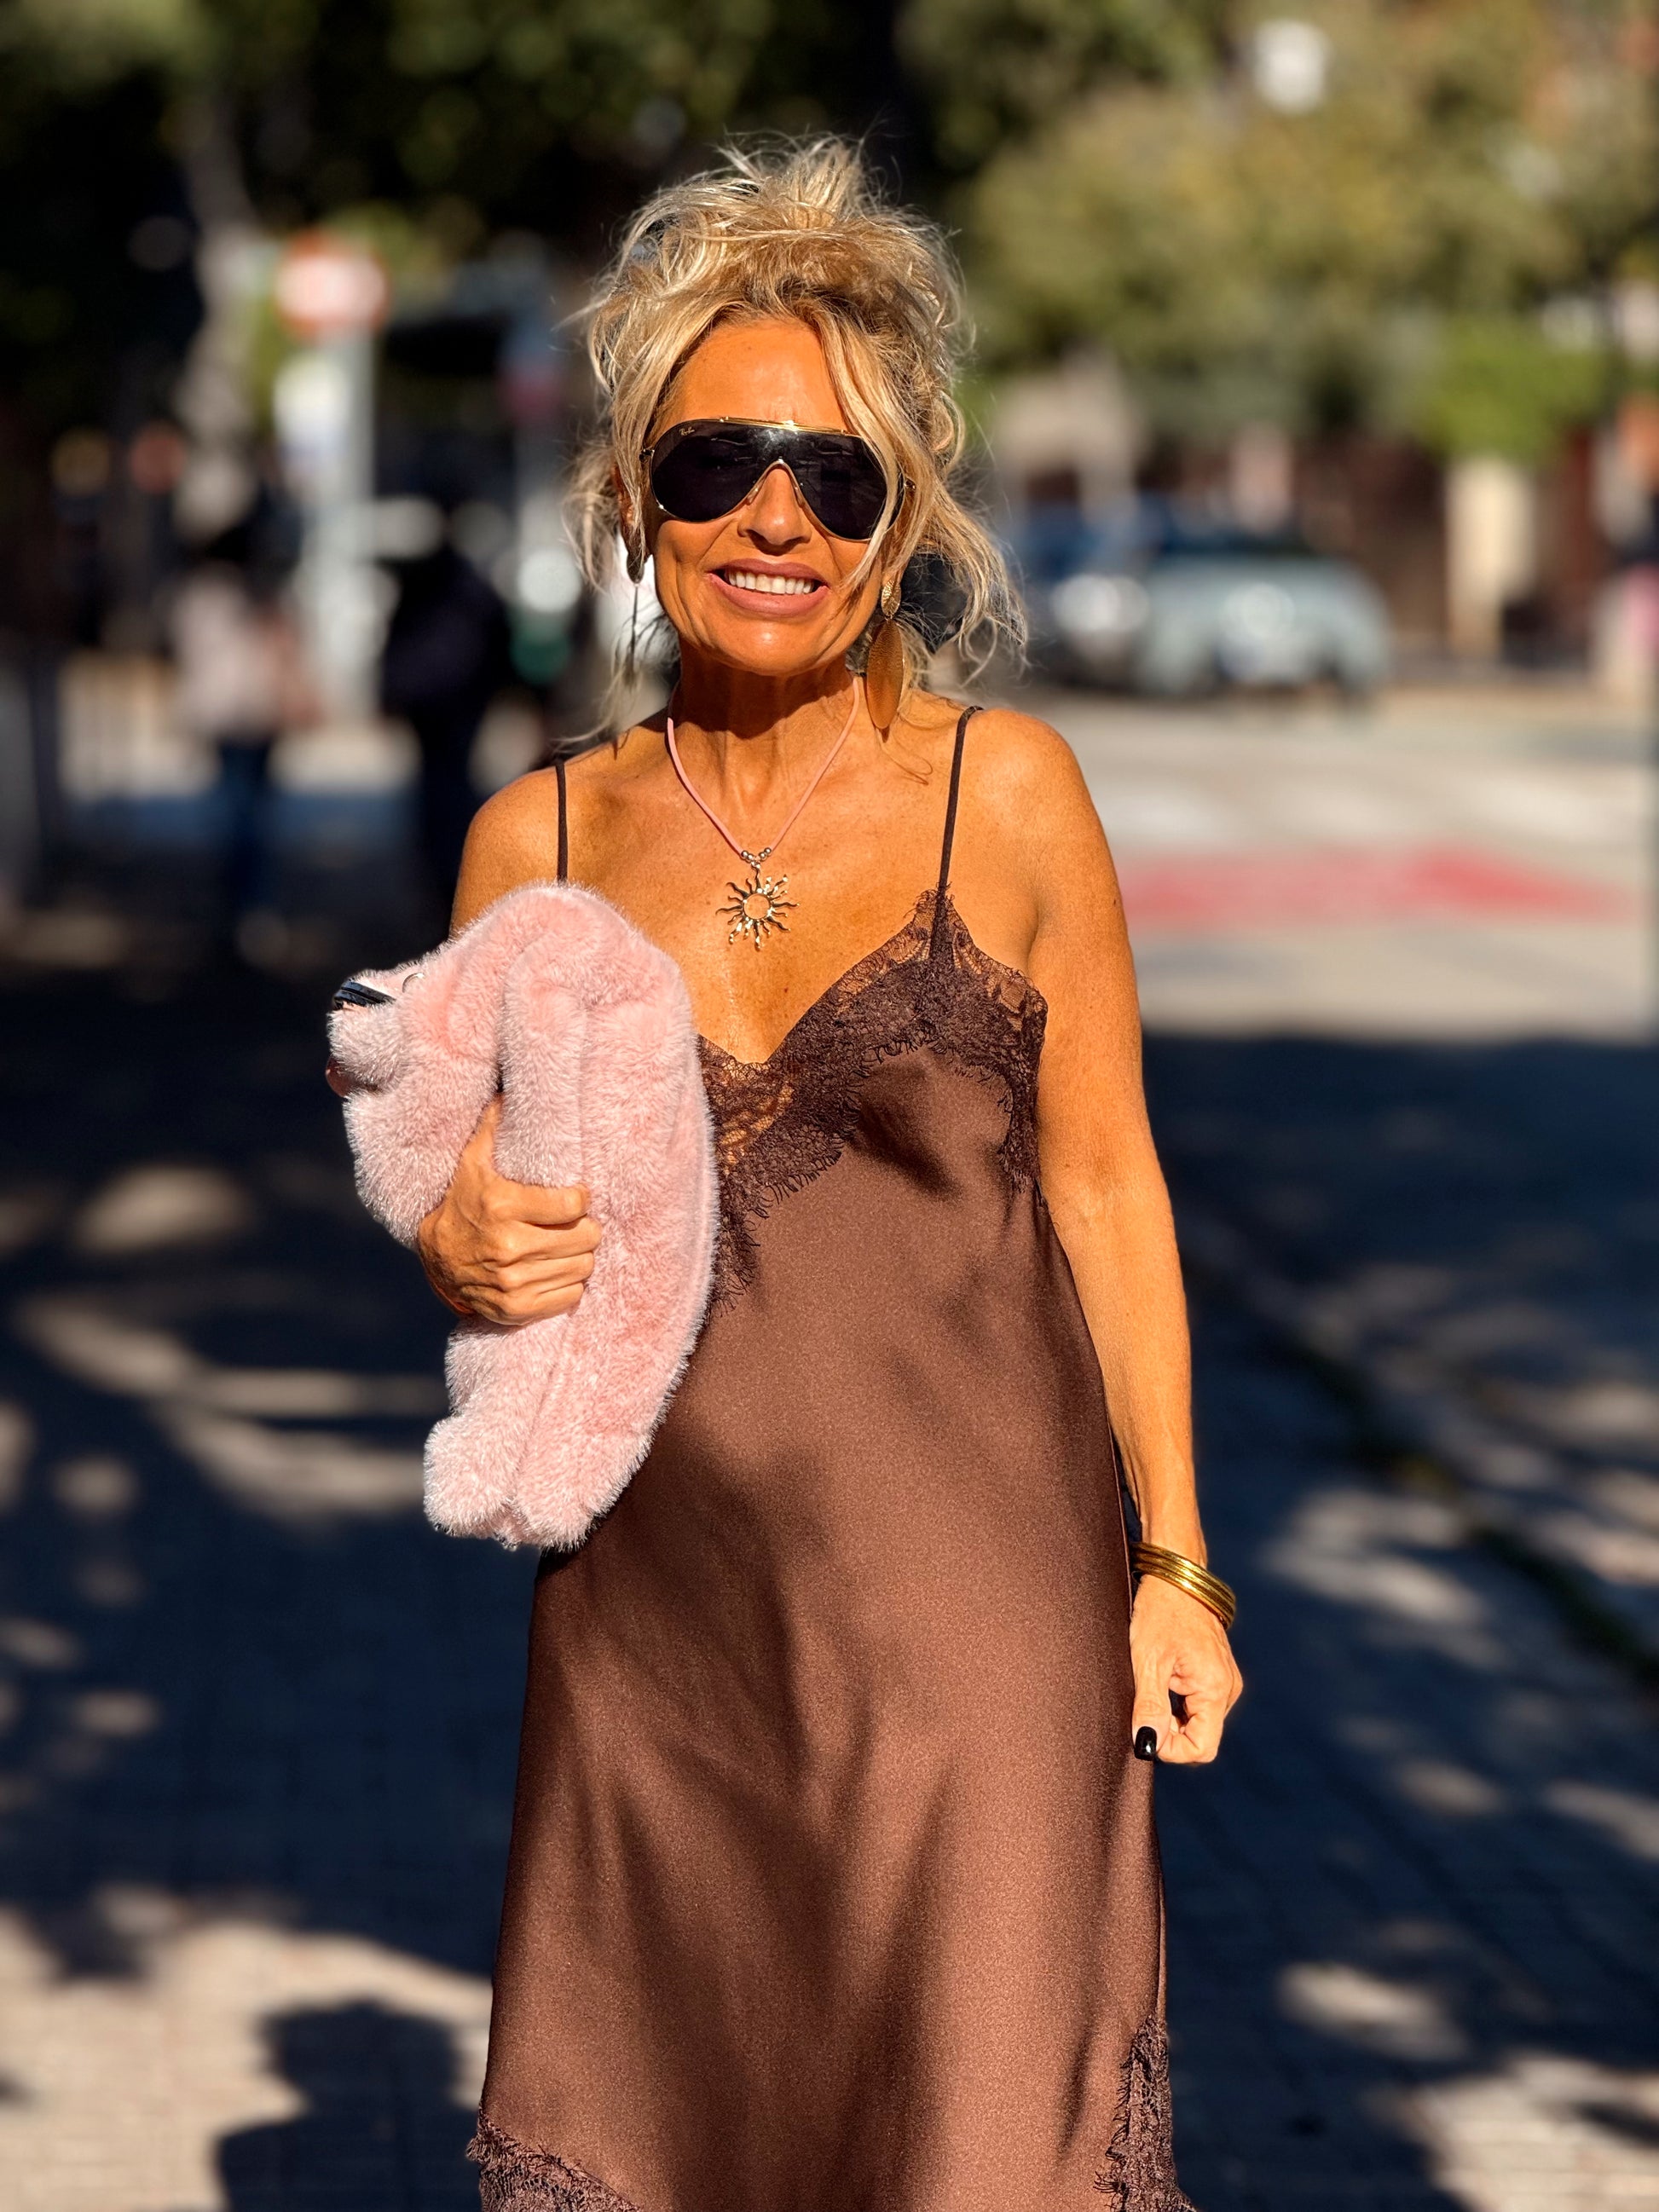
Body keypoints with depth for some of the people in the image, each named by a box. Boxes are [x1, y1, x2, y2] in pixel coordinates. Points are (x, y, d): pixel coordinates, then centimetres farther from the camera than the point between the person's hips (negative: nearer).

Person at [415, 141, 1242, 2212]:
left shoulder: (1007, 795, -1)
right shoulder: (538, 838, 5)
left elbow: (1104, 1181, 4)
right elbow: (466, 1196, 15)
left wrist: (1172, 1560, 1)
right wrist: (459, 1246, -9)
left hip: (971, 1605, -2)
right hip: (656, 1628, 3)